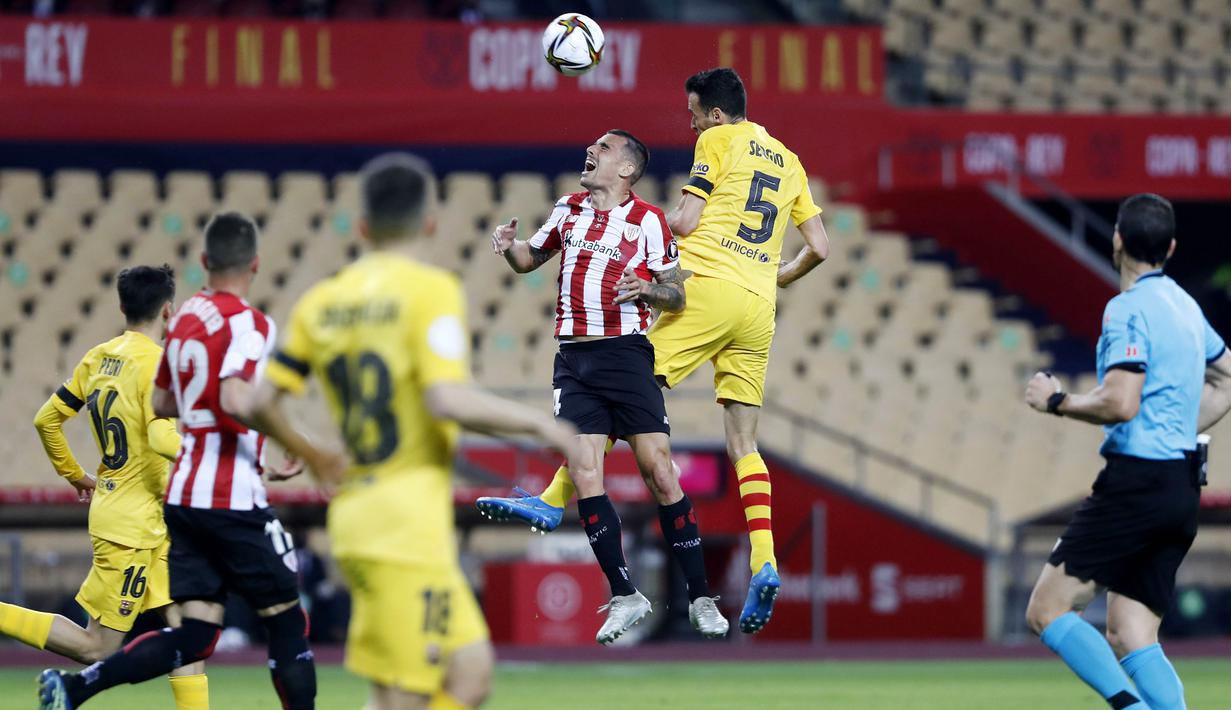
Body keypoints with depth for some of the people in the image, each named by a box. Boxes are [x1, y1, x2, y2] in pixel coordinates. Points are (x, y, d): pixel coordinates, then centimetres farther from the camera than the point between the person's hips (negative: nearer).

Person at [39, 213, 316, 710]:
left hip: (183, 496, 7)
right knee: (287, 623, 5)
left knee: (194, 637, 4)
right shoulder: (246, 323, -11)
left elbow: (162, 403, 23)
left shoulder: (185, 316, 12)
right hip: (233, 499, -7)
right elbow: (235, 400, -27)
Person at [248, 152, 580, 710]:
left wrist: (309, 455, 27)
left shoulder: (322, 302, 11)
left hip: (355, 512, 8)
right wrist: (537, 424, -7)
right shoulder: (431, 291, -8)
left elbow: (262, 403, 9)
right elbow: (448, 401, -20)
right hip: (407, 520, -8)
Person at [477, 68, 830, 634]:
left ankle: (554, 501, -7)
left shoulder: (719, 140, 4)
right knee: (742, 444, 4)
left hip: (708, 288, -6)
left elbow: (685, 222, -4)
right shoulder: (788, 162, 22)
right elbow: (819, 246, 22)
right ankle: (763, 564, -13)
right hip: (757, 310, 6)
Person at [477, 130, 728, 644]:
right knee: (584, 473, -8)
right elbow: (529, 259, 25)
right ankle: (624, 596, 1)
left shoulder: (648, 221, 0)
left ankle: (700, 599, -3)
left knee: (659, 470, -10)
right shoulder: (569, 209, 13)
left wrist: (645, 290, -17)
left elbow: (676, 295, 3)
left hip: (626, 353, -4)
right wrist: (509, 247, 4)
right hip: (573, 359, 4)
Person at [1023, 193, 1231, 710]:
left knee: (1047, 611, -6)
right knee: (1131, 638, 8)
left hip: (1137, 483, -9)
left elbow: (1120, 403, -22)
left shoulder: (1128, 309, -12)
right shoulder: (1184, 305, 16)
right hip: (1183, 488, 9)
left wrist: (1056, 401, -7)